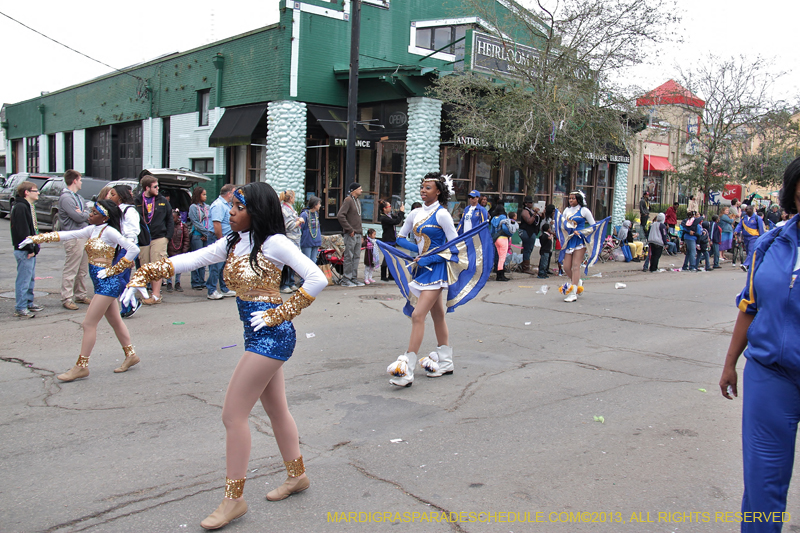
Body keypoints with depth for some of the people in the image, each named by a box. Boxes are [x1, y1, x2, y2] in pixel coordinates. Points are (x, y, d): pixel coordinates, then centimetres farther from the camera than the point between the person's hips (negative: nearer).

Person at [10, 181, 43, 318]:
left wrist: (35, 247, 12)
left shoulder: (29, 206, 16)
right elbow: (22, 231, -21)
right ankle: (20, 309, 1)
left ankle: (29, 303, 28)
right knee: (24, 280, -5)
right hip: (24, 251, -10)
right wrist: (30, 249, -20)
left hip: (30, 251, 10)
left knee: (31, 278, 18)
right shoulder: (20, 207, -16)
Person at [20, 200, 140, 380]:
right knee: (115, 321, 16)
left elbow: (133, 249, -21)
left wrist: (113, 270, -17)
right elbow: (67, 235, 11)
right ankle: (130, 355, 27)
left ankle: (81, 366, 4)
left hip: (108, 283, -9)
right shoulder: (92, 230, 10)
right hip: (102, 284, 9)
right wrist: (36, 238, 7)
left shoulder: (109, 232, -14)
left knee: (88, 323, -4)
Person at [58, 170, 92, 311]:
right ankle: (66, 299, -3)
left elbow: (89, 215, 12)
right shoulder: (66, 198, -12)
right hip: (73, 237, -9)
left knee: (83, 270, 14)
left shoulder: (78, 197, 19)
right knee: (70, 270, -6)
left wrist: (83, 214, -8)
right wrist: (87, 214, 0)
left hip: (84, 236, 9)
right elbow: (78, 217, -19)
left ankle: (80, 295, 23)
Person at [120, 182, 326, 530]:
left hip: (271, 336, -8)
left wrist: (279, 314, -17)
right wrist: (144, 274, -5)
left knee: (233, 414, -4)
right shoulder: (233, 243, 9)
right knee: (276, 409, 19)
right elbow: (190, 260, 6)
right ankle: (297, 475, 37)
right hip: (258, 336, 8)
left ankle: (234, 498, 9)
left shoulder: (274, 243, -14)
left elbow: (317, 279, -20)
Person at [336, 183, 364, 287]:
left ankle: (354, 278, 17)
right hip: (351, 234, -9)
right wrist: (349, 229, -19)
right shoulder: (348, 200, -10)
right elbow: (340, 216, -20)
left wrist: (360, 232, 15)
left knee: (356, 257, 11)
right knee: (349, 257, -5)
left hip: (358, 234, 9)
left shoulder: (358, 201, 17)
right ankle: (346, 280, 1)